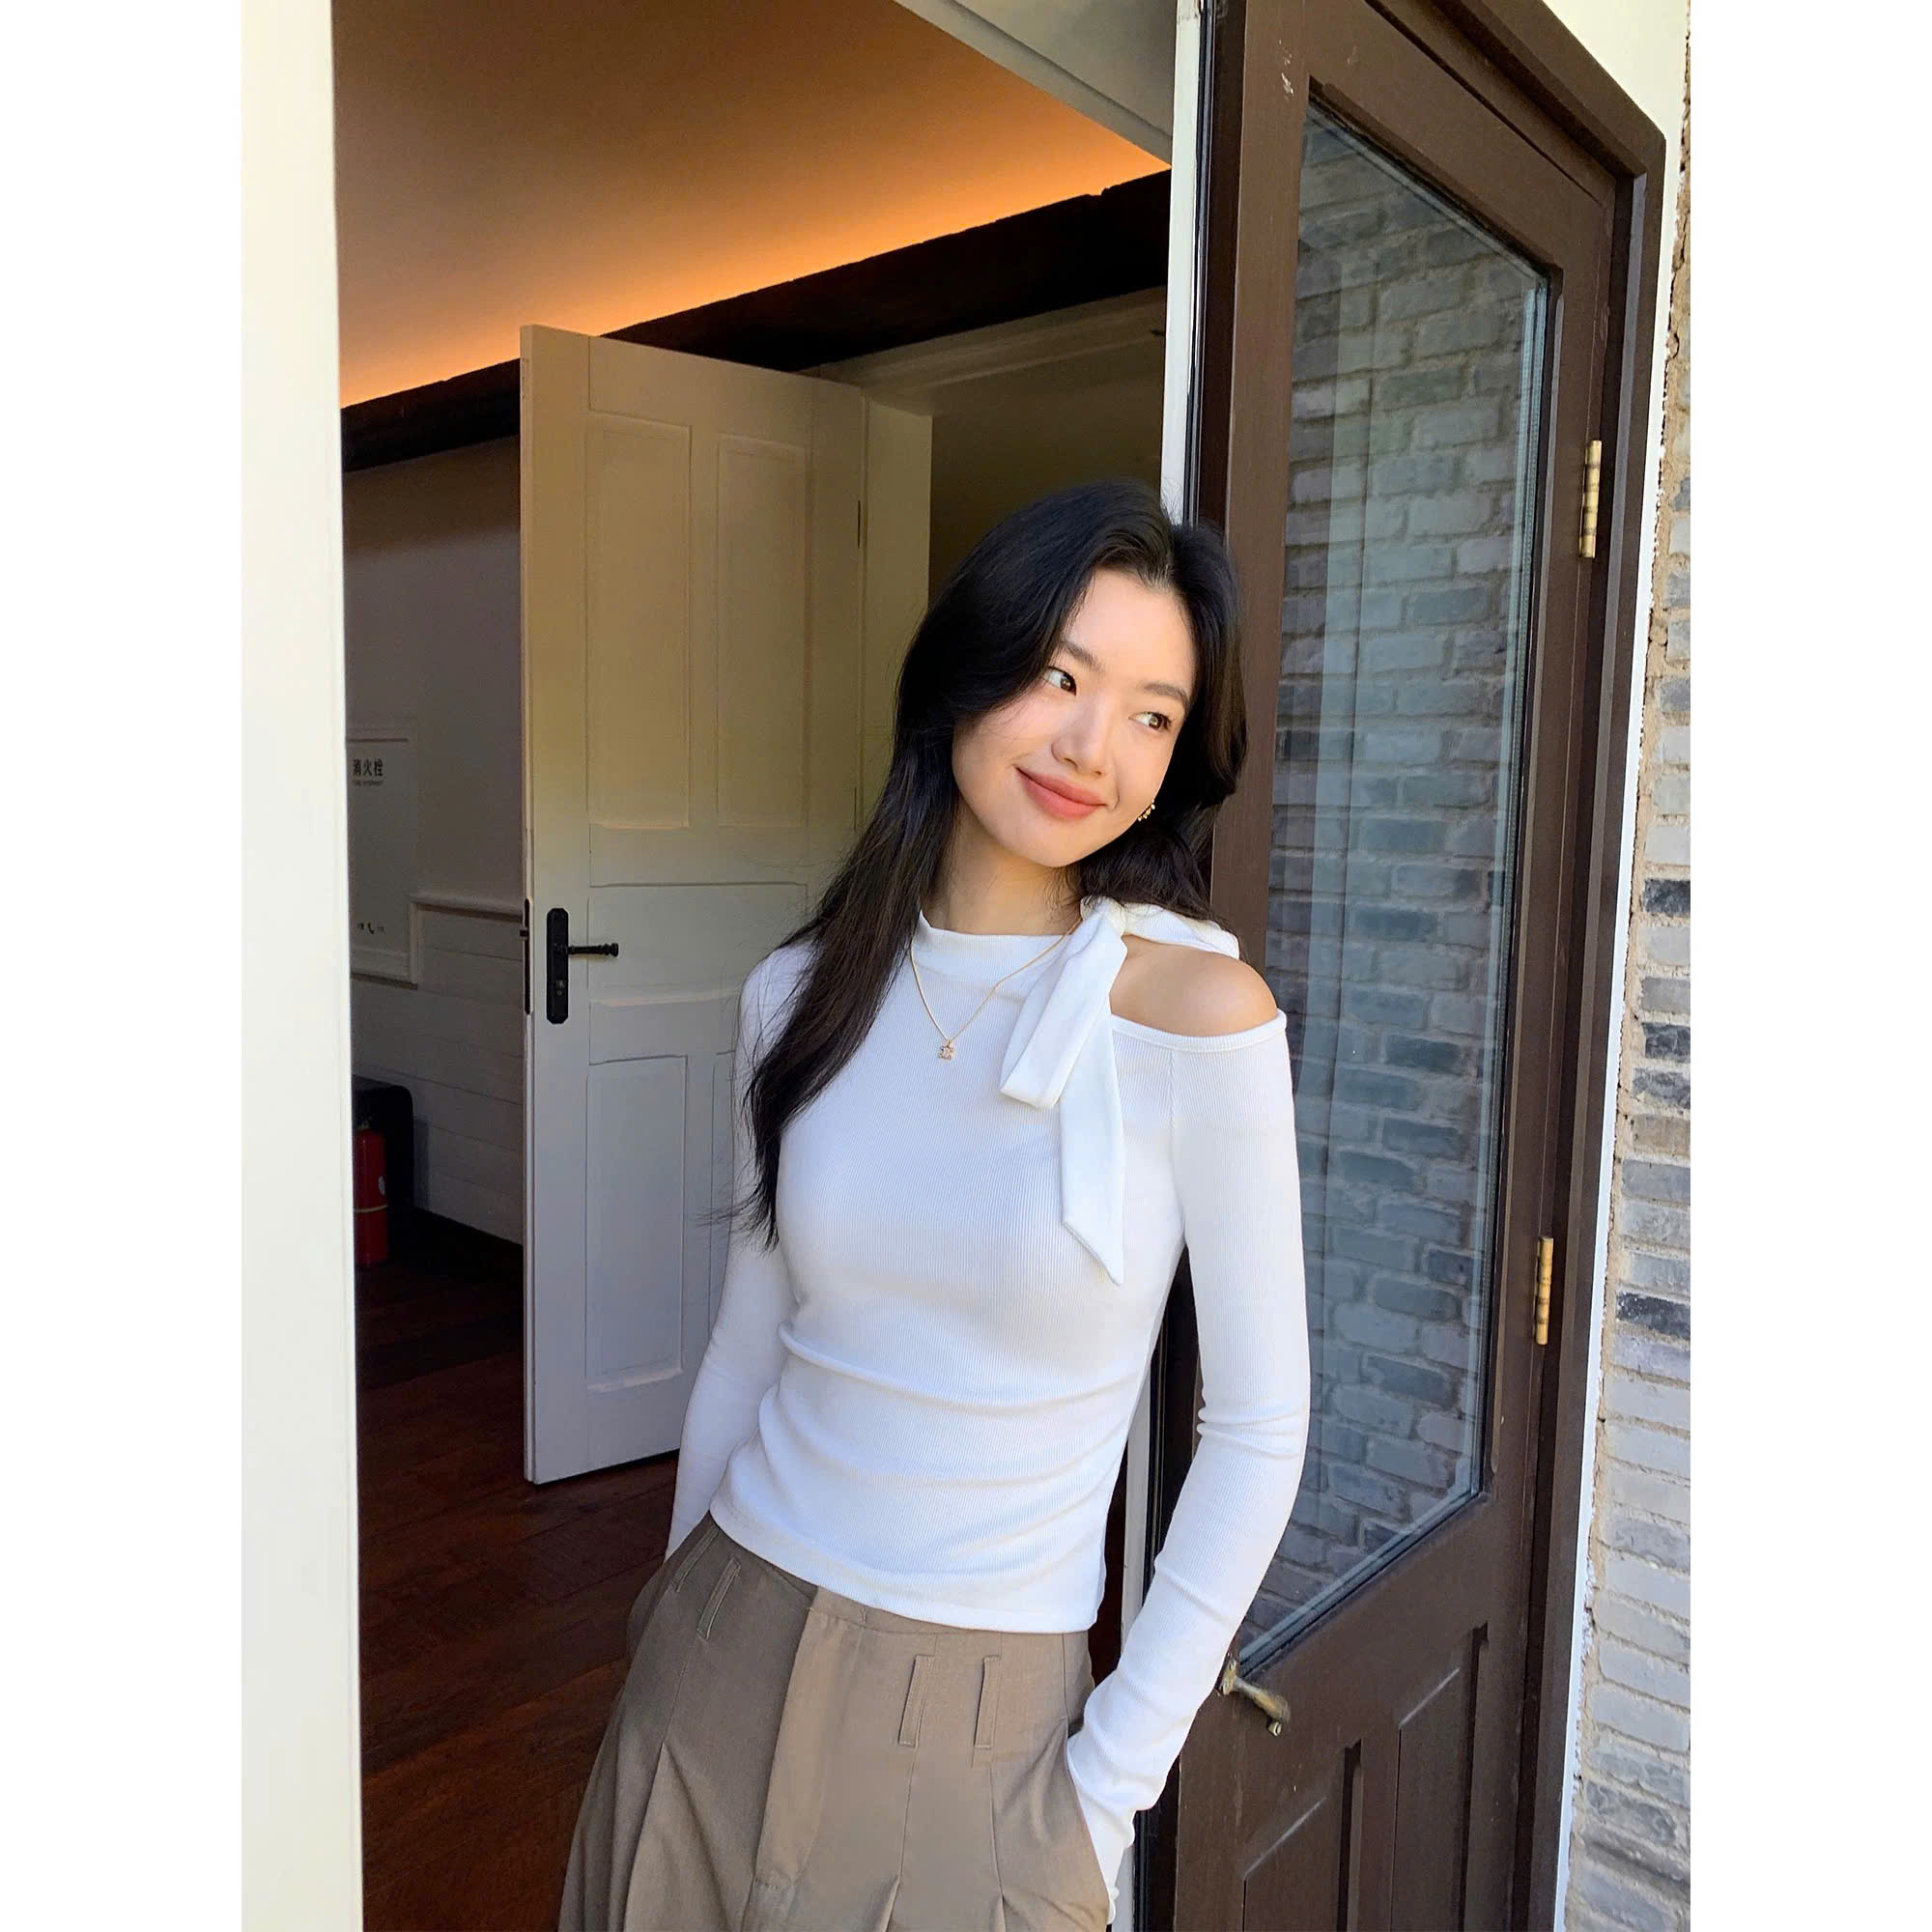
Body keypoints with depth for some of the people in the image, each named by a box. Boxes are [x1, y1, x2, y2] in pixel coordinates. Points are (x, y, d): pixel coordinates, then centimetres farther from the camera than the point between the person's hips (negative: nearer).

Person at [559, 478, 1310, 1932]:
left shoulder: (1197, 1011, -16)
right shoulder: (800, 994, -4)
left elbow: (1258, 1426, -10)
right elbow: (748, 1344, 5)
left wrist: (1115, 1781, -7)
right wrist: (680, 1624, 12)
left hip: (979, 1723, -3)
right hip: (720, 1666, 4)